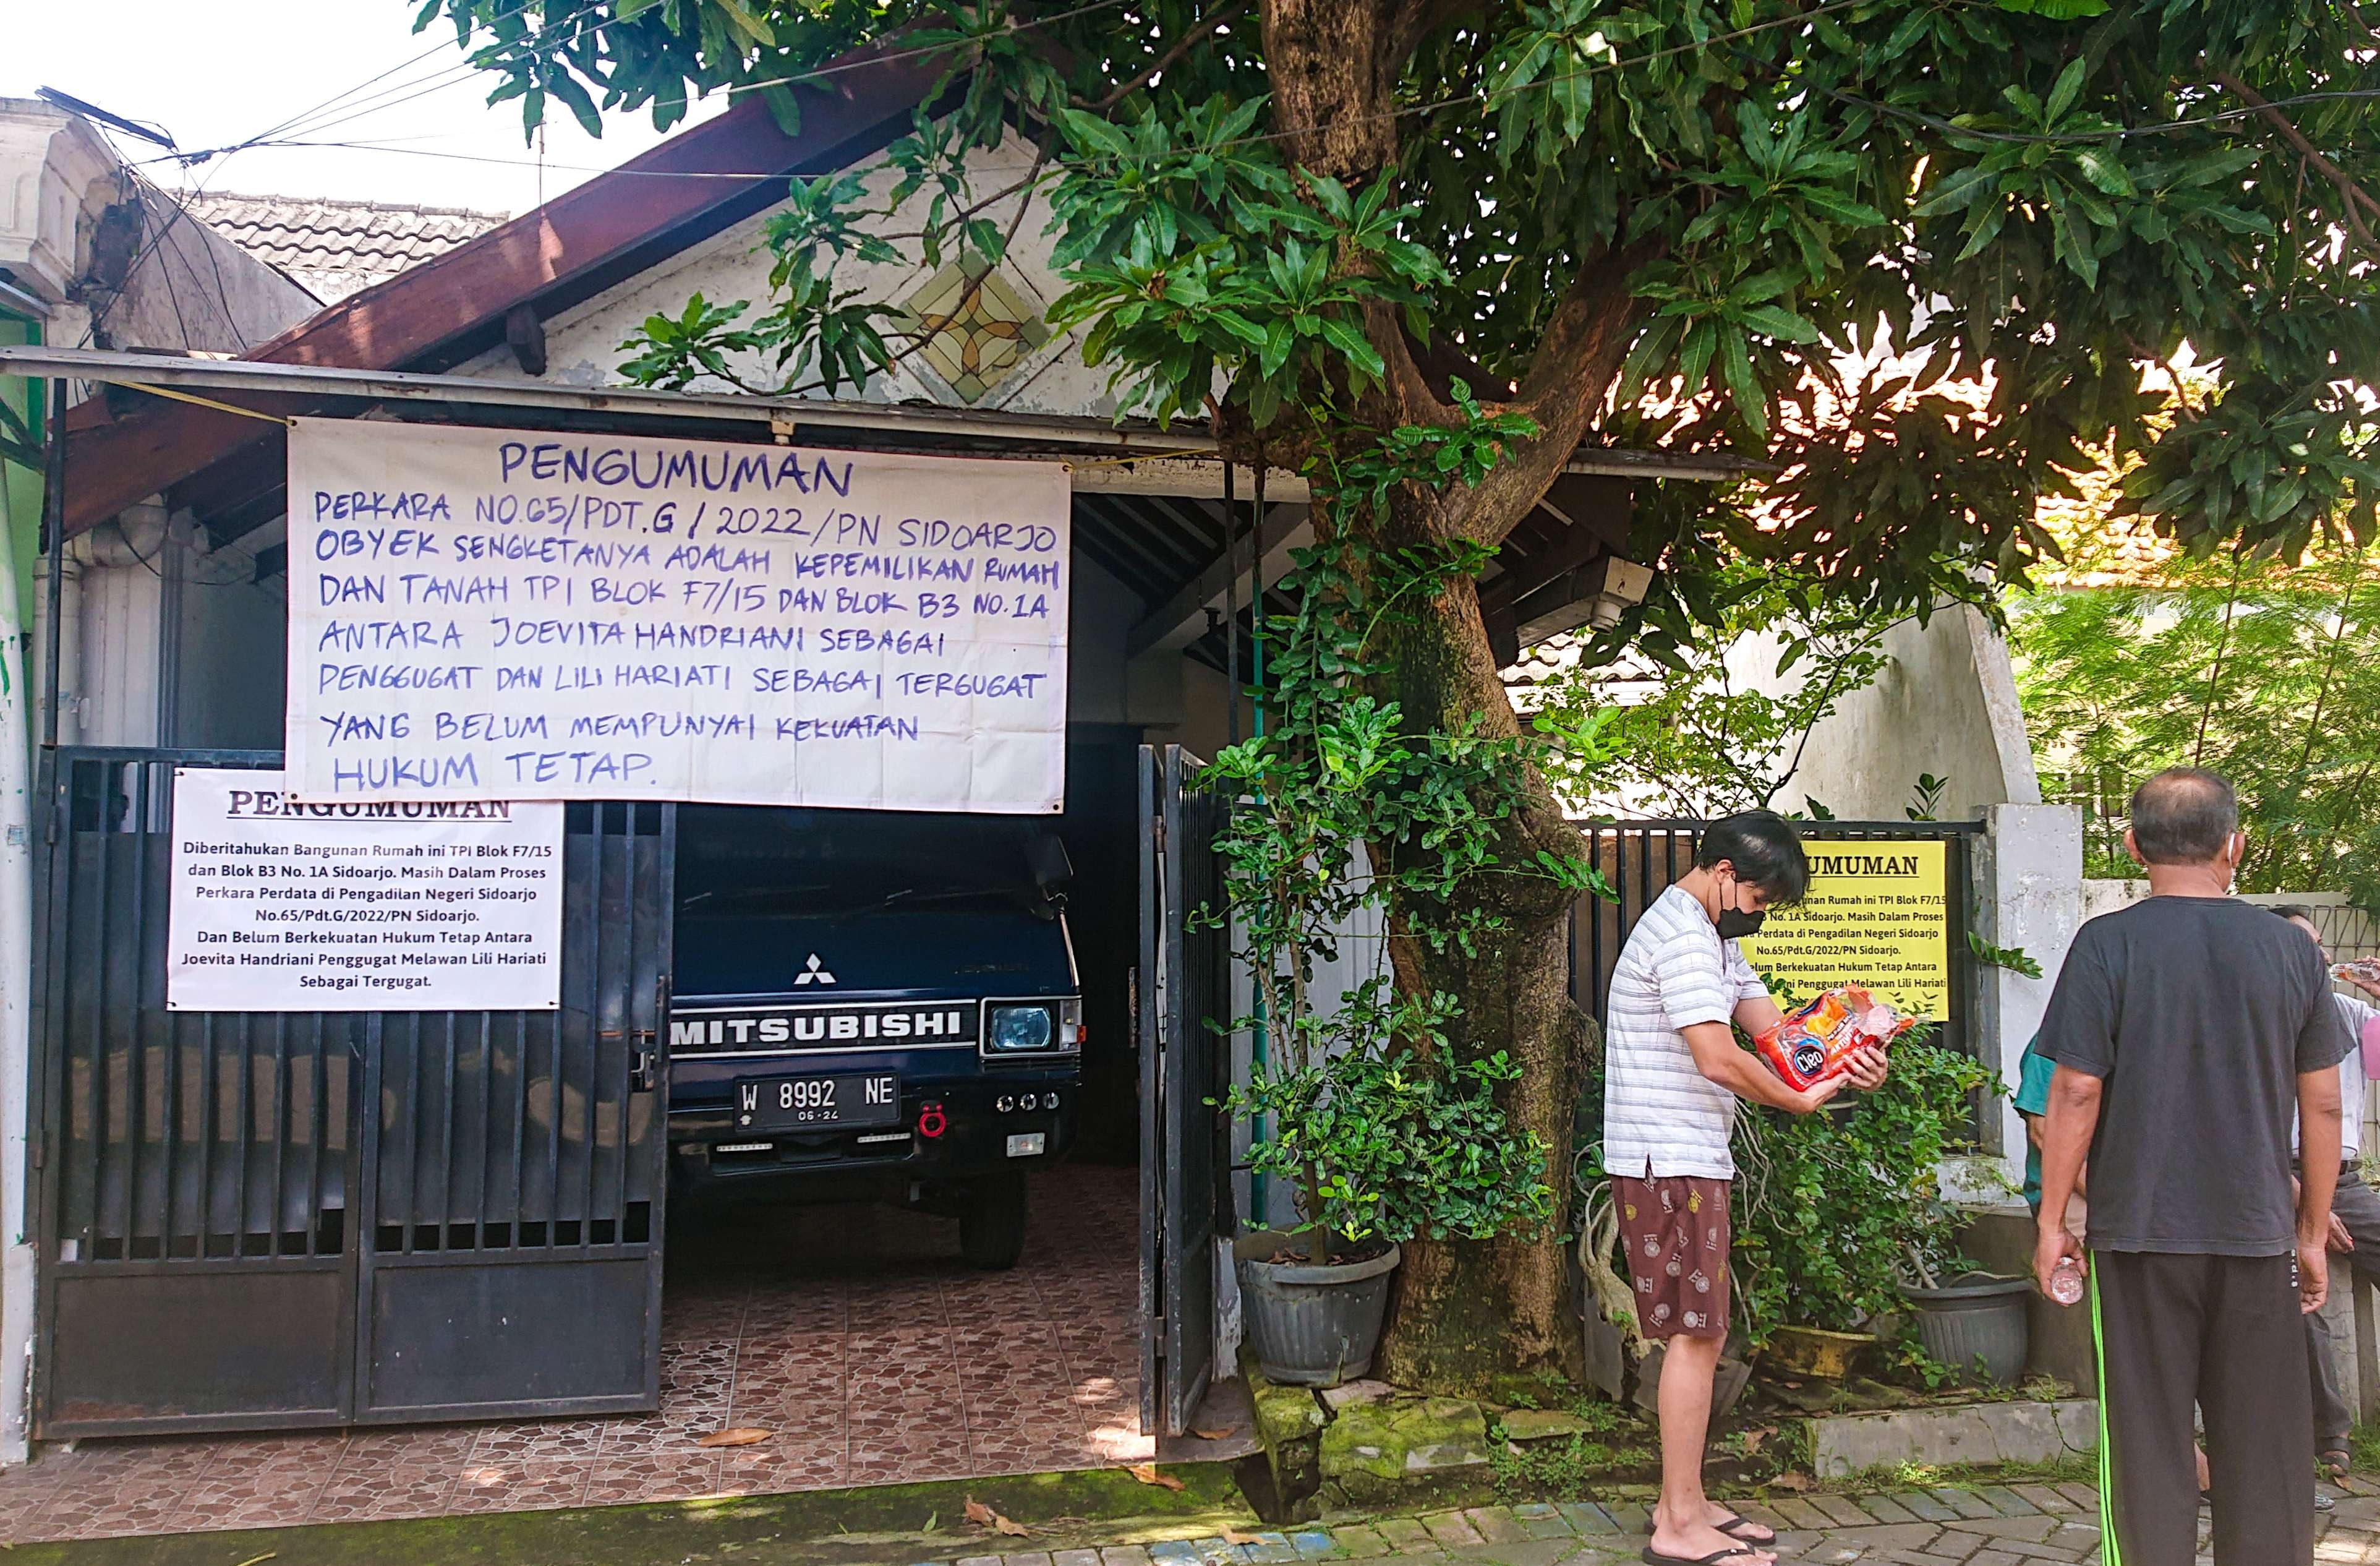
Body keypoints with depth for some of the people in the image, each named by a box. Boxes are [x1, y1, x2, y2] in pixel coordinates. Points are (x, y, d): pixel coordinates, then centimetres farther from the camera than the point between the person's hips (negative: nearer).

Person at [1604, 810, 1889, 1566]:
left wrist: (1847, 1061, -6)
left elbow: (1770, 1022, 13)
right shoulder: (1682, 935, -16)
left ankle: (1684, 1502, 23)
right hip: (1670, 1162, -11)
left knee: (1701, 1334, 14)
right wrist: (1801, 1102, -7)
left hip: (1686, 1162, 11)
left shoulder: (1710, 938, 19)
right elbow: (1719, 1059, -22)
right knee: (1695, 1336, -6)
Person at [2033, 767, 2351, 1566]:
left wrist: (2052, 1222, -2)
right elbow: (2322, 1104, 5)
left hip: (2141, 1231, -3)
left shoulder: (2107, 944, -8)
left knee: (2148, 1446, 6)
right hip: (2256, 1232, 3)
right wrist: (2312, 1231, 15)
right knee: (2265, 1447, 13)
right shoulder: (2289, 948, 1)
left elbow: (2076, 1091, -10)